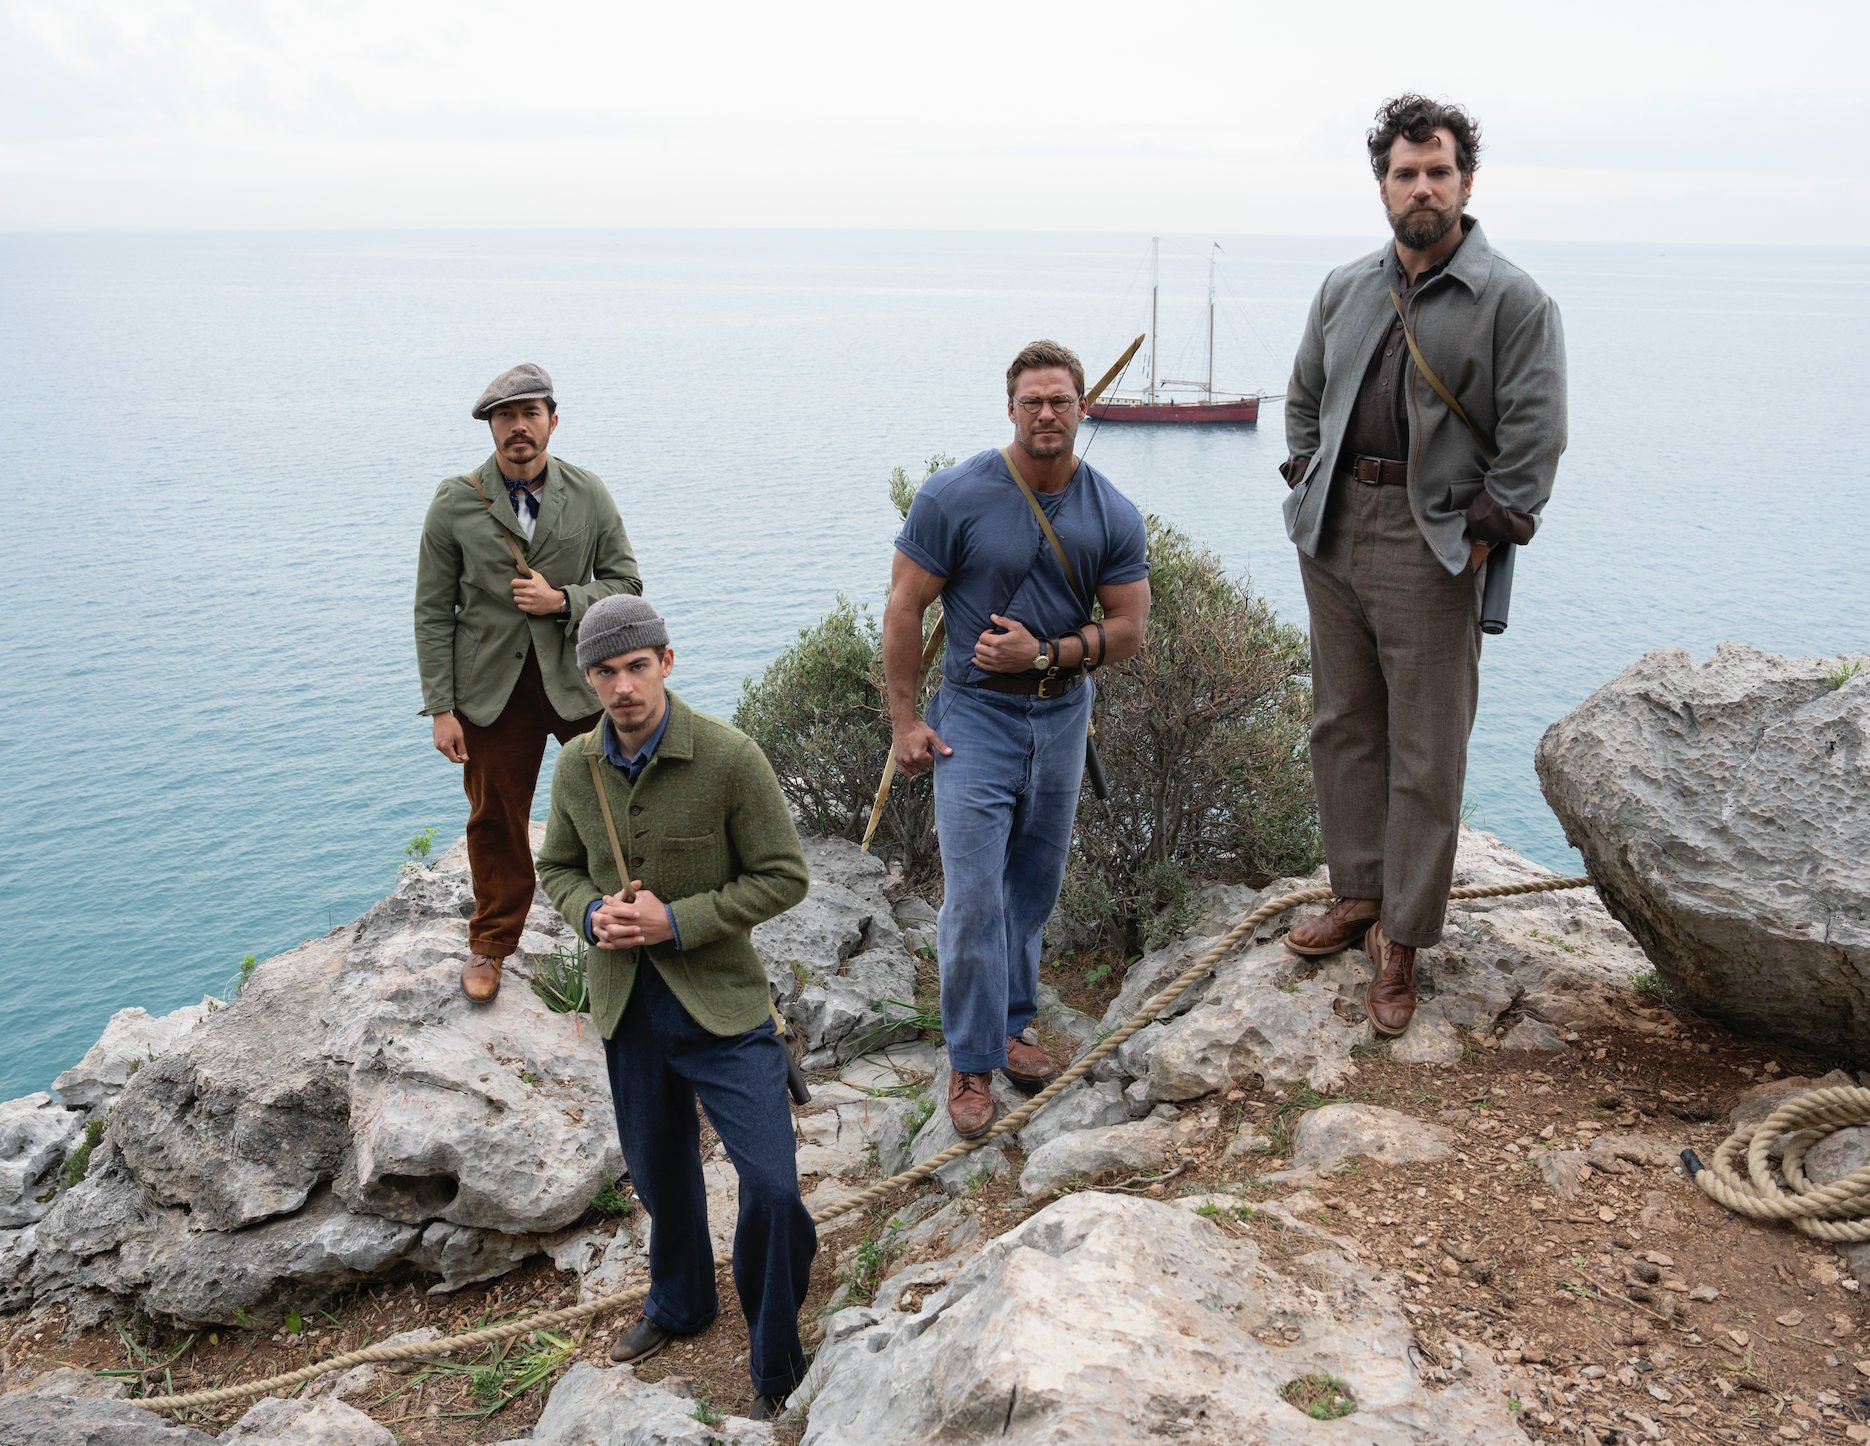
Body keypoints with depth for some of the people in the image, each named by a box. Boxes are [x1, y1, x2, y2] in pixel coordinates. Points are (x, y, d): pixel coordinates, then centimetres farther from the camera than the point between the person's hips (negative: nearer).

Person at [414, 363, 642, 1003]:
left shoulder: (588, 493, 0)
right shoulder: (454, 503, -4)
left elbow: (625, 580, 4)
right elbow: (434, 612, -2)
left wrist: (564, 601, -14)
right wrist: (441, 709, -6)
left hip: (581, 684, 1)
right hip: (492, 691, 0)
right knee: (496, 823, 11)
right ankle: (490, 943, 31)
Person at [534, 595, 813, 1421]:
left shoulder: (728, 758, -17)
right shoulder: (576, 768, -2)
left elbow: (783, 877, -12)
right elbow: (558, 867, 13)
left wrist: (678, 921, -20)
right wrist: (591, 914, -10)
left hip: (722, 1005, -4)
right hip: (625, 1005, 5)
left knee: (770, 1185, -10)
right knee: (658, 1171, 22)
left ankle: (776, 1367, 13)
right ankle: (679, 1303, 51)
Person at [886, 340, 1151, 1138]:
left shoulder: (1112, 516, -2)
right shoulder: (955, 495, -11)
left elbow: (1127, 629, 0)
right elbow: (905, 608, -7)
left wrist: (1044, 653, -16)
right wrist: (904, 720, -9)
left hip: (1063, 713, 4)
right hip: (976, 714, -3)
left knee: (1034, 887, 14)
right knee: (974, 897, -7)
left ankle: (1011, 1022, 32)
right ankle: (972, 1060, 6)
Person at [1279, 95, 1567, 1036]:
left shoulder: (1512, 301, -5)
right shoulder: (1344, 290, 12)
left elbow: (1535, 433, -9)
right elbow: (1304, 397, 23)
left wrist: (1485, 533, -13)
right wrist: (1305, 485, 11)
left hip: (1429, 544, -6)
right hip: (1332, 534, 6)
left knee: (1426, 751, -2)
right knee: (1343, 725, 13)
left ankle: (1401, 941, 7)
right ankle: (1358, 894, 28)